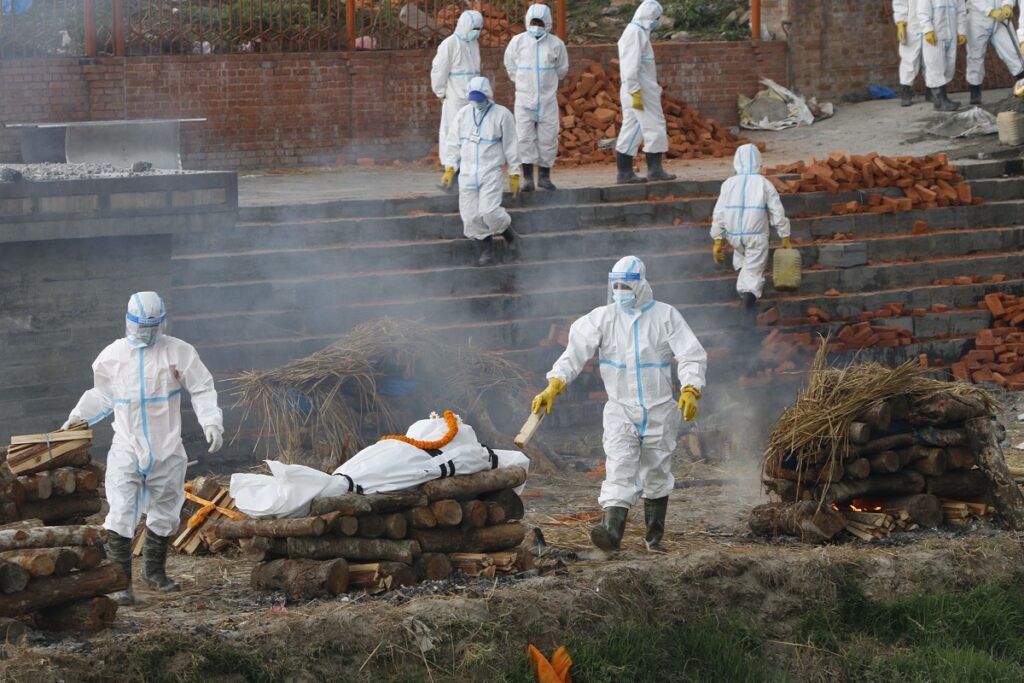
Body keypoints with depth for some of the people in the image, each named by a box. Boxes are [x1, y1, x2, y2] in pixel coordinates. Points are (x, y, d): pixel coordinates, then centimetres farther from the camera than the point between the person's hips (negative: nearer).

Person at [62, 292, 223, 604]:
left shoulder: (178, 352, -2)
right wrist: (77, 418, 11)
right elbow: (101, 394, 19)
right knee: (121, 515, -14)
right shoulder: (112, 356, 5)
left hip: (166, 449, 0)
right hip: (126, 448, 0)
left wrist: (211, 422, -14)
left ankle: (154, 571, 33)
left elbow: (202, 389, 0)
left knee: (164, 514, 13)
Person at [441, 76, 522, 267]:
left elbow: (510, 146, 1)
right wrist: (449, 169, 4)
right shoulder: (463, 114, 8)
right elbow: (453, 143, 13)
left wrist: (514, 175, 1)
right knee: (471, 216, -2)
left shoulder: (502, 115, -2)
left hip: (491, 172, -4)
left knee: (489, 211, -17)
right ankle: (485, 251, 11)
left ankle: (509, 235, 10)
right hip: (467, 172, 4)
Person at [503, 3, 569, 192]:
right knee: (525, 137, -6)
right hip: (524, 98, -1)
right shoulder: (518, 42, -2)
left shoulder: (555, 43, -1)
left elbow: (562, 68, 14)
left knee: (548, 137, 3)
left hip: (548, 98, 1)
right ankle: (527, 178, -3)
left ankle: (544, 176, 14)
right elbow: (510, 65, 13)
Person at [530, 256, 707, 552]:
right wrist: (553, 386, -24)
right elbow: (576, 351, -10)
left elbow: (692, 355, -8)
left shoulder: (666, 316, -2)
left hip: (659, 411, 0)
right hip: (620, 410, 0)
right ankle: (612, 529, -33)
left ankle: (654, 536, 24)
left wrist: (690, 390, -26)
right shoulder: (603, 318, 0)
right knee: (619, 468, -17)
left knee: (656, 476, 10)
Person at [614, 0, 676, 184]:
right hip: (639, 91, -10)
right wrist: (635, 92, -22)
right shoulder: (635, 33, -14)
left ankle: (625, 172, 9)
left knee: (630, 132, 8)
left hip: (638, 91, 10)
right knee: (654, 128, -4)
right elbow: (631, 66, -20)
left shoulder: (638, 32, 17)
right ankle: (655, 170, -1)